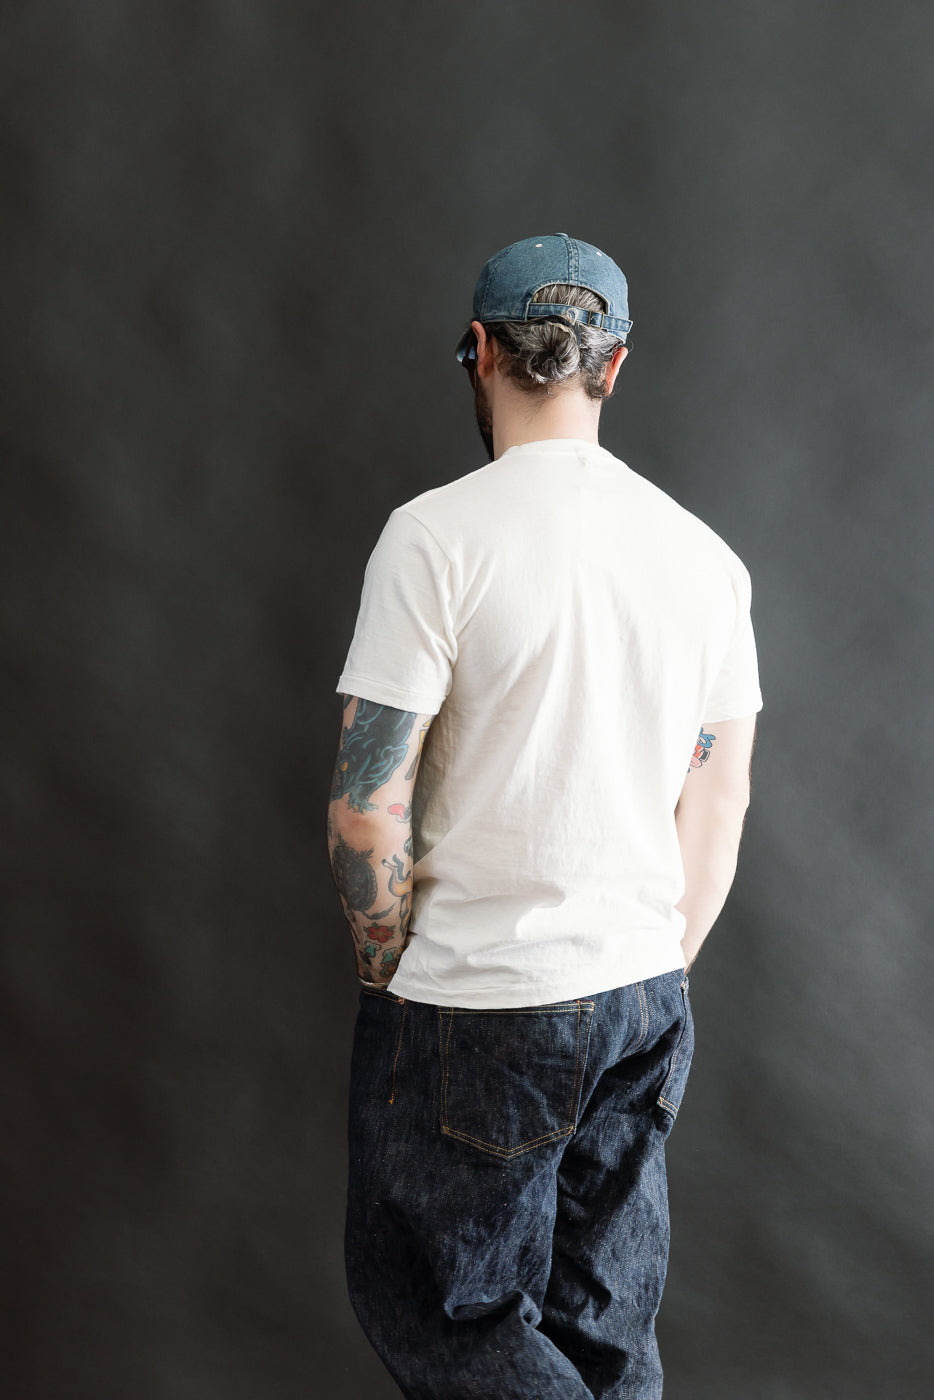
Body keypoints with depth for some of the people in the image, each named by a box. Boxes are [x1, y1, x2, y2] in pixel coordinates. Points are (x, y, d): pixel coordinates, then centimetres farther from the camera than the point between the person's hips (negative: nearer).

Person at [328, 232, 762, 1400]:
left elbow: (366, 811, -16)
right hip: (646, 1002, 6)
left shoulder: (438, 535, -14)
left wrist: (387, 969, 0)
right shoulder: (704, 553, 3)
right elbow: (721, 805, 9)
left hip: (473, 1007, -6)